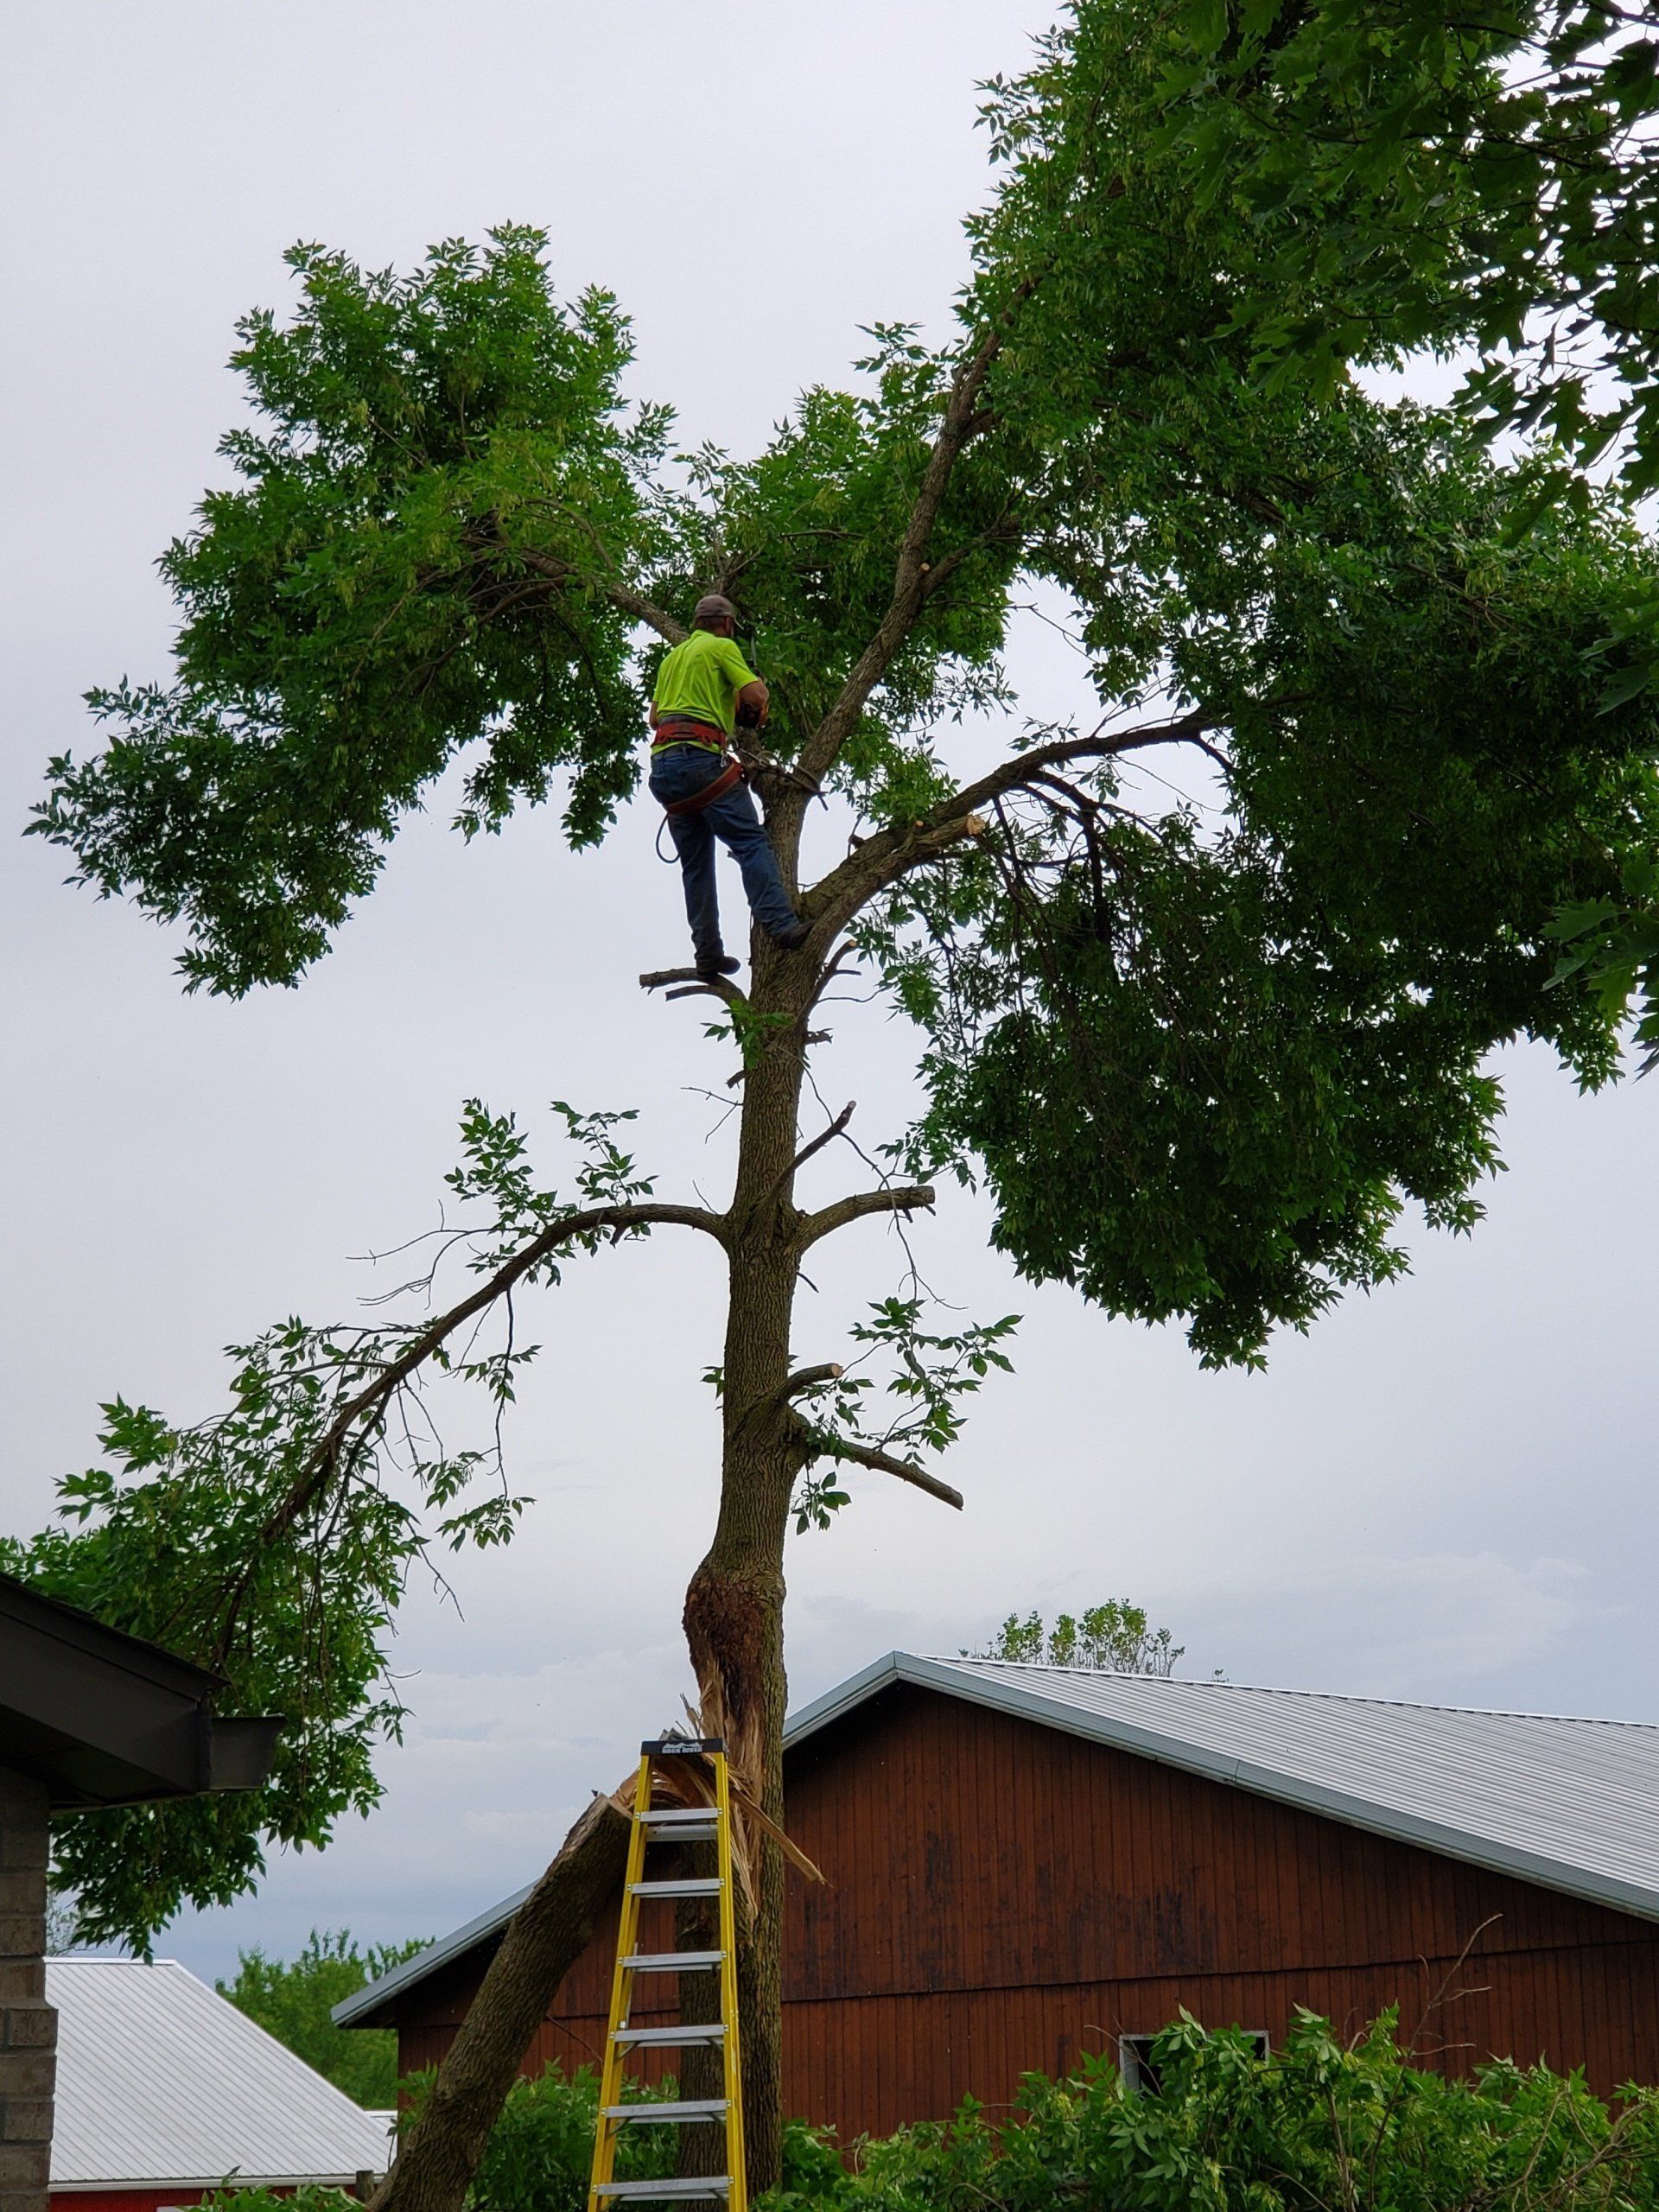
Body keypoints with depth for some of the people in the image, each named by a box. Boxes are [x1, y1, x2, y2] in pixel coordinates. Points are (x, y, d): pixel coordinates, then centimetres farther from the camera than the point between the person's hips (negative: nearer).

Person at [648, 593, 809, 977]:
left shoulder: (672, 657, 26)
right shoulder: (722, 647, 4)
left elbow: (654, 717, 27)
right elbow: (756, 694, -6)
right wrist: (755, 709, 16)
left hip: (662, 762, 7)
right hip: (701, 758, -7)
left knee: (695, 865, 8)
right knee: (751, 843, -13)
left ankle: (708, 954, 3)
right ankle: (780, 923, -28)